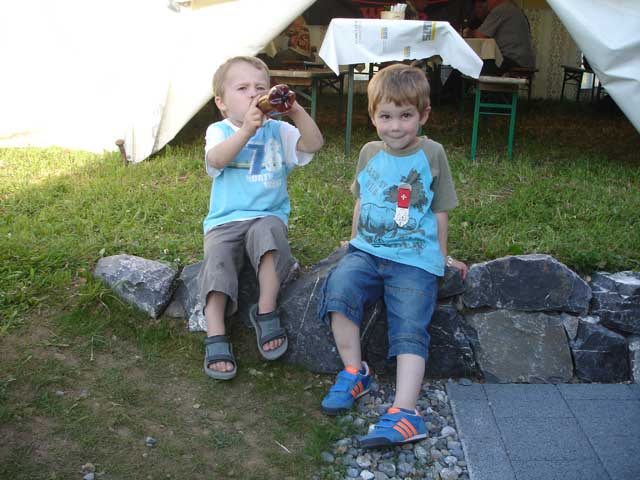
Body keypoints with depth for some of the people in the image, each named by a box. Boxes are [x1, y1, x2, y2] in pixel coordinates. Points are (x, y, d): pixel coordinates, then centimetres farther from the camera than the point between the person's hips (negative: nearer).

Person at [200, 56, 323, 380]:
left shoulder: (278, 131, 12)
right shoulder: (219, 131, 6)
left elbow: (314, 145, -5)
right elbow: (216, 160, -18)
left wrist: (296, 111, -19)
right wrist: (246, 129, -32)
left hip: (268, 216, 0)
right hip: (224, 221, 0)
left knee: (267, 231, -33)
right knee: (217, 259, -27)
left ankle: (266, 313, -23)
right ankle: (215, 338, -24)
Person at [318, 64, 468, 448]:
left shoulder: (432, 154, 1)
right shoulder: (370, 153, 11)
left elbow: (440, 212, 9)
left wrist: (442, 258, 13)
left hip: (415, 259, -3)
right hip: (368, 250, 3)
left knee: (410, 330, -17)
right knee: (339, 287, -26)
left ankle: (405, 413, -24)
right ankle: (354, 373, -13)